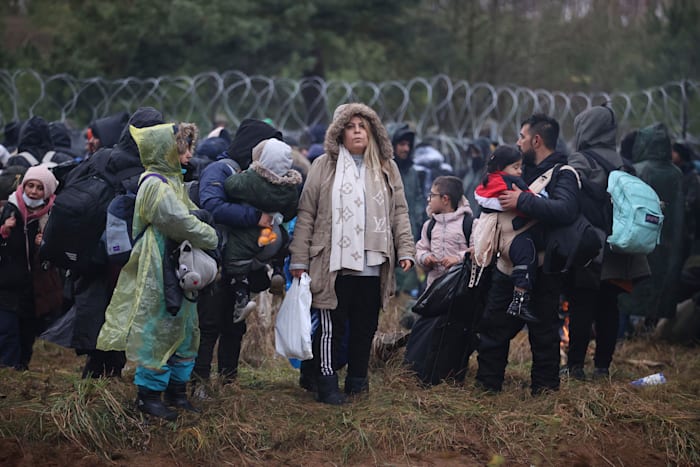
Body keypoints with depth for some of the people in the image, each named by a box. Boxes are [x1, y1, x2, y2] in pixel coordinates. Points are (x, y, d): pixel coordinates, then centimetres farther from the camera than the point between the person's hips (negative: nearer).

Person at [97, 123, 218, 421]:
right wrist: (212, 239, -9)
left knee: (183, 330, 14)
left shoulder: (171, 181, 14)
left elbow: (190, 214, 17)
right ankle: (148, 394, 5)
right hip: (158, 271, -10)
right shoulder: (156, 186, -17)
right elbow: (181, 223, -21)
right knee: (157, 329, -4)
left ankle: (177, 390, 23)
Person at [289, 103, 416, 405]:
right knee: (332, 326, -1)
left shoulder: (386, 169, 13)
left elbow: (399, 212, 13)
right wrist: (299, 260, -2)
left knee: (365, 326, 9)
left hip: (373, 264, 3)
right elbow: (306, 214, 2)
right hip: (334, 263, -3)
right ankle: (327, 385, 4)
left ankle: (357, 379, 22)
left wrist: (405, 250, 2)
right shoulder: (325, 167, 3)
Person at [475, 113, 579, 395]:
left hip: (542, 272, -8)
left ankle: (545, 388, 13)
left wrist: (522, 201, -30)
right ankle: (487, 383, 20)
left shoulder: (562, 174, -12)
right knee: (493, 326, 11)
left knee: (543, 332, 2)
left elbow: (565, 210, -34)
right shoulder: (526, 170, 13)